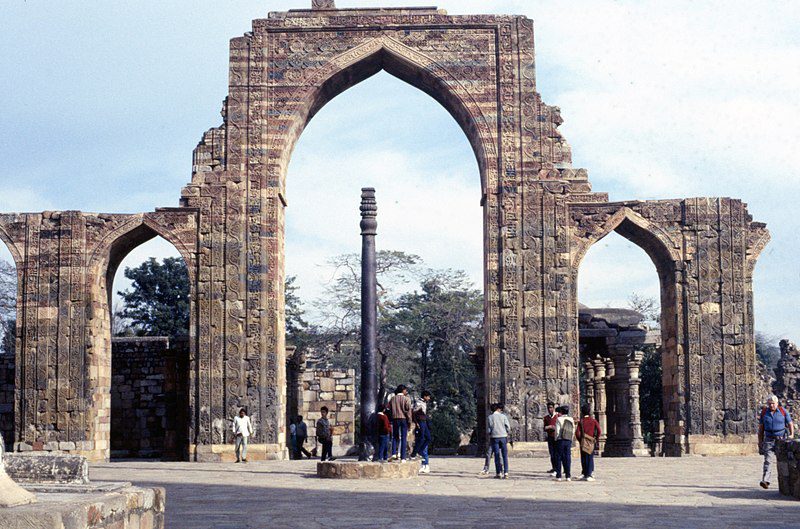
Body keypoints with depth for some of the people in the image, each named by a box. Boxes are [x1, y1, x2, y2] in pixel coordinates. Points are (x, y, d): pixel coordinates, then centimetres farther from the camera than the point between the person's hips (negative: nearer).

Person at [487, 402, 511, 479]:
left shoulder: (489, 417, 1)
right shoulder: (503, 416, 0)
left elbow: (488, 430, 0)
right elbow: (508, 427, -2)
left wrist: (489, 435, 19)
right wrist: (507, 433, 14)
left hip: (494, 438, 0)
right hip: (503, 437, 0)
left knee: (497, 456, 4)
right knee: (505, 456, 3)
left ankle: (498, 473, 2)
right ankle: (505, 473, -4)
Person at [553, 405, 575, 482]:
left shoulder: (559, 419, -7)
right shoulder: (571, 420, 6)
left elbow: (557, 431, -11)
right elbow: (573, 432, 6)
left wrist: (556, 439, 2)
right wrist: (570, 439, 14)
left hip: (560, 440, -4)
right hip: (568, 441, 4)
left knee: (559, 458, 1)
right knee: (567, 458, 7)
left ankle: (558, 476, 0)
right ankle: (568, 476, 5)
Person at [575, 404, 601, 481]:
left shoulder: (581, 421, -2)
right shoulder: (593, 421, -3)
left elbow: (577, 433, -6)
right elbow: (598, 431, -8)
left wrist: (580, 440, 9)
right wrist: (595, 439, 6)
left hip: (583, 442, 1)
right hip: (591, 443, -1)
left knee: (584, 458, 8)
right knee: (590, 458, 1)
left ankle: (585, 474, 12)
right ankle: (588, 475, -6)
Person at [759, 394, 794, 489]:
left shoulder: (783, 411, -1)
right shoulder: (764, 412, 3)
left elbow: (790, 424, 5)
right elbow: (761, 428, 9)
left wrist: (792, 435, -11)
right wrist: (760, 442, 7)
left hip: (781, 439, 0)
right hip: (769, 440, 0)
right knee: (768, 460, -13)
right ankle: (765, 481, -22)